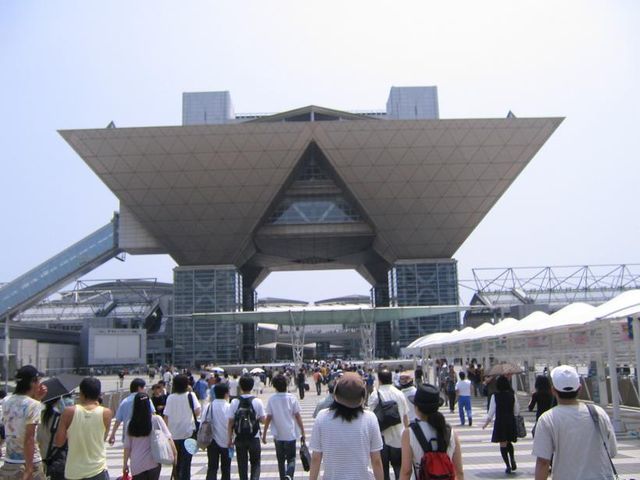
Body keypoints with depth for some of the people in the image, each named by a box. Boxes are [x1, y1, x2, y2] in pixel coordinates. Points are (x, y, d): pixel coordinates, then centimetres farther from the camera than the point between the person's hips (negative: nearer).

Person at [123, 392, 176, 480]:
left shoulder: (131, 424, -4)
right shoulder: (156, 420, -9)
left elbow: (127, 447, 0)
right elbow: (167, 439, -9)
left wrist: (125, 464, 9)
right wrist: (175, 453, 0)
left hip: (136, 465, 1)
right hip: (153, 462, -1)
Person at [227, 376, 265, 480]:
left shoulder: (234, 402, -8)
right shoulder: (257, 402, -9)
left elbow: (230, 423, -5)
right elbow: (263, 420, -4)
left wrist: (229, 438, 3)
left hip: (240, 439, 0)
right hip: (254, 438, 0)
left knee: (242, 465, 12)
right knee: (255, 463, 14)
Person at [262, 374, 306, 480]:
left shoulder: (271, 400, -6)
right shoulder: (292, 398, -7)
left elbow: (268, 418, -5)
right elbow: (298, 417, -5)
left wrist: (264, 434, 4)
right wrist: (302, 433, 3)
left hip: (278, 435, 1)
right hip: (291, 435, -1)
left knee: (281, 460, 16)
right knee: (291, 459, 7)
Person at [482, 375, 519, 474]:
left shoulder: (495, 396, -9)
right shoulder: (512, 395, -1)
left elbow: (491, 411, -6)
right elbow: (517, 411, 3)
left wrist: (486, 423, 6)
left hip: (500, 422, -3)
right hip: (511, 422, 3)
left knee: (503, 444, 5)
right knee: (509, 442, 20)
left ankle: (508, 466, 2)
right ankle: (512, 460, 2)